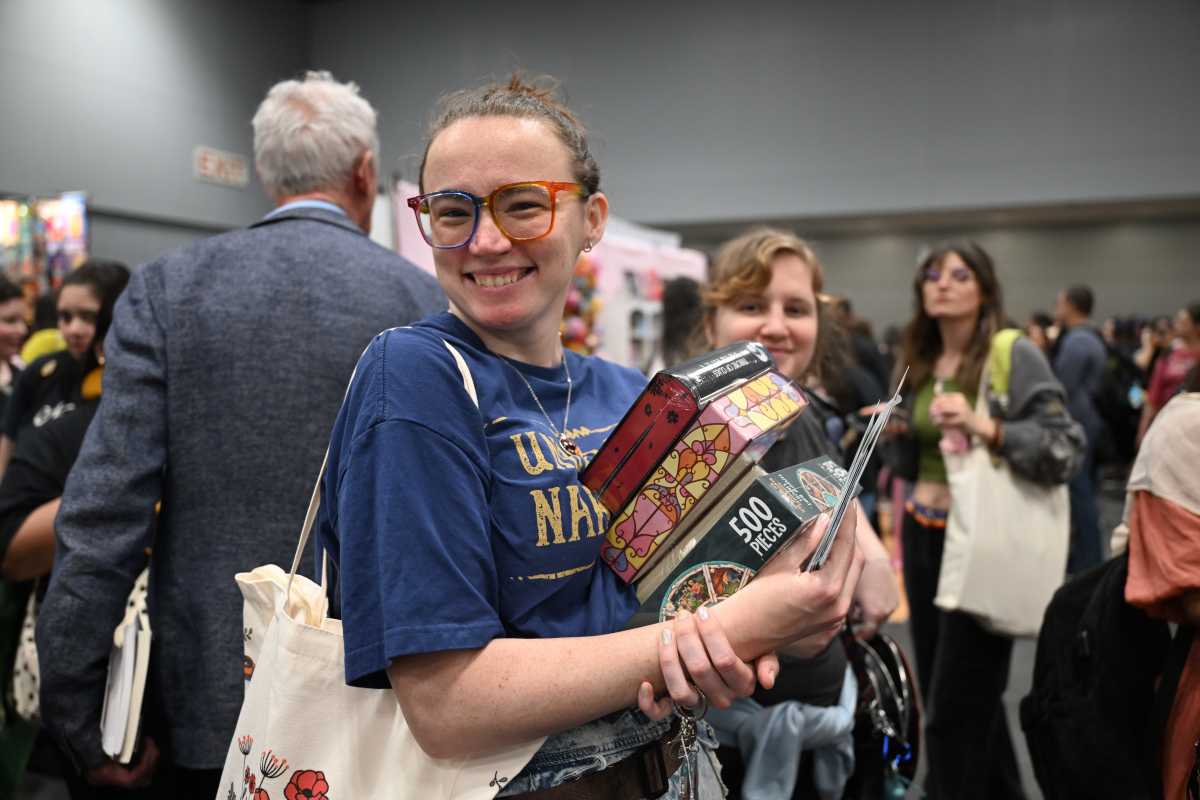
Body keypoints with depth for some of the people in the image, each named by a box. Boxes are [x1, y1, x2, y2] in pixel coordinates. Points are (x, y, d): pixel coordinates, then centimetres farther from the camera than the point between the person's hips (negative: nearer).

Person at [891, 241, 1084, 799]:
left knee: (953, 713, -2)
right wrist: (896, 431, 2)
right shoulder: (918, 360, 10)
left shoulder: (1015, 355, -9)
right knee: (971, 700, 18)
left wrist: (985, 427, -26)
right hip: (922, 535, 7)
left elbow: (1067, 449, -16)